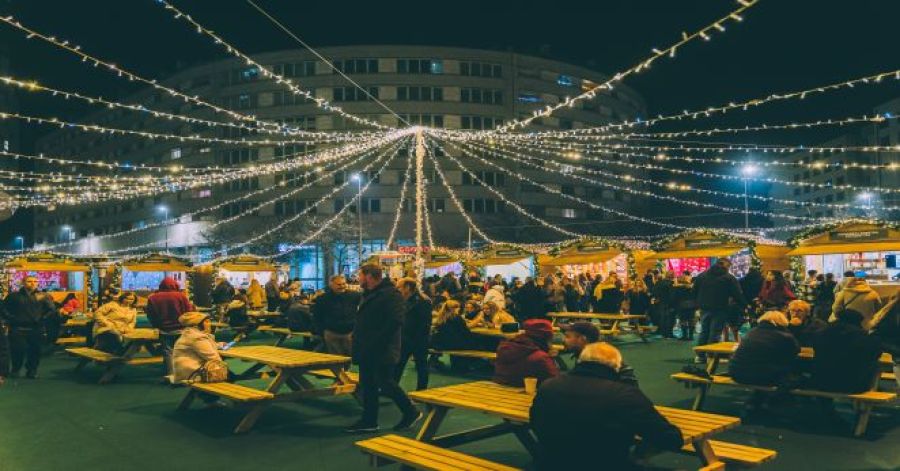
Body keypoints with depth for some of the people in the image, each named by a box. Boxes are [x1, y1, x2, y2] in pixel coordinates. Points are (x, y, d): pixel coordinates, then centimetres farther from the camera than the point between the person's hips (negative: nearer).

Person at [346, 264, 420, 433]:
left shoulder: (390, 294, -16)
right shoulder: (367, 295, 17)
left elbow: (395, 321, -25)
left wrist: (376, 341, -25)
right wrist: (357, 335, 13)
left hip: (382, 351, -10)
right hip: (367, 351, 10)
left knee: (385, 385, -5)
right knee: (368, 385, 12)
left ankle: (411, 412, 11)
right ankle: (369, 421, 20)